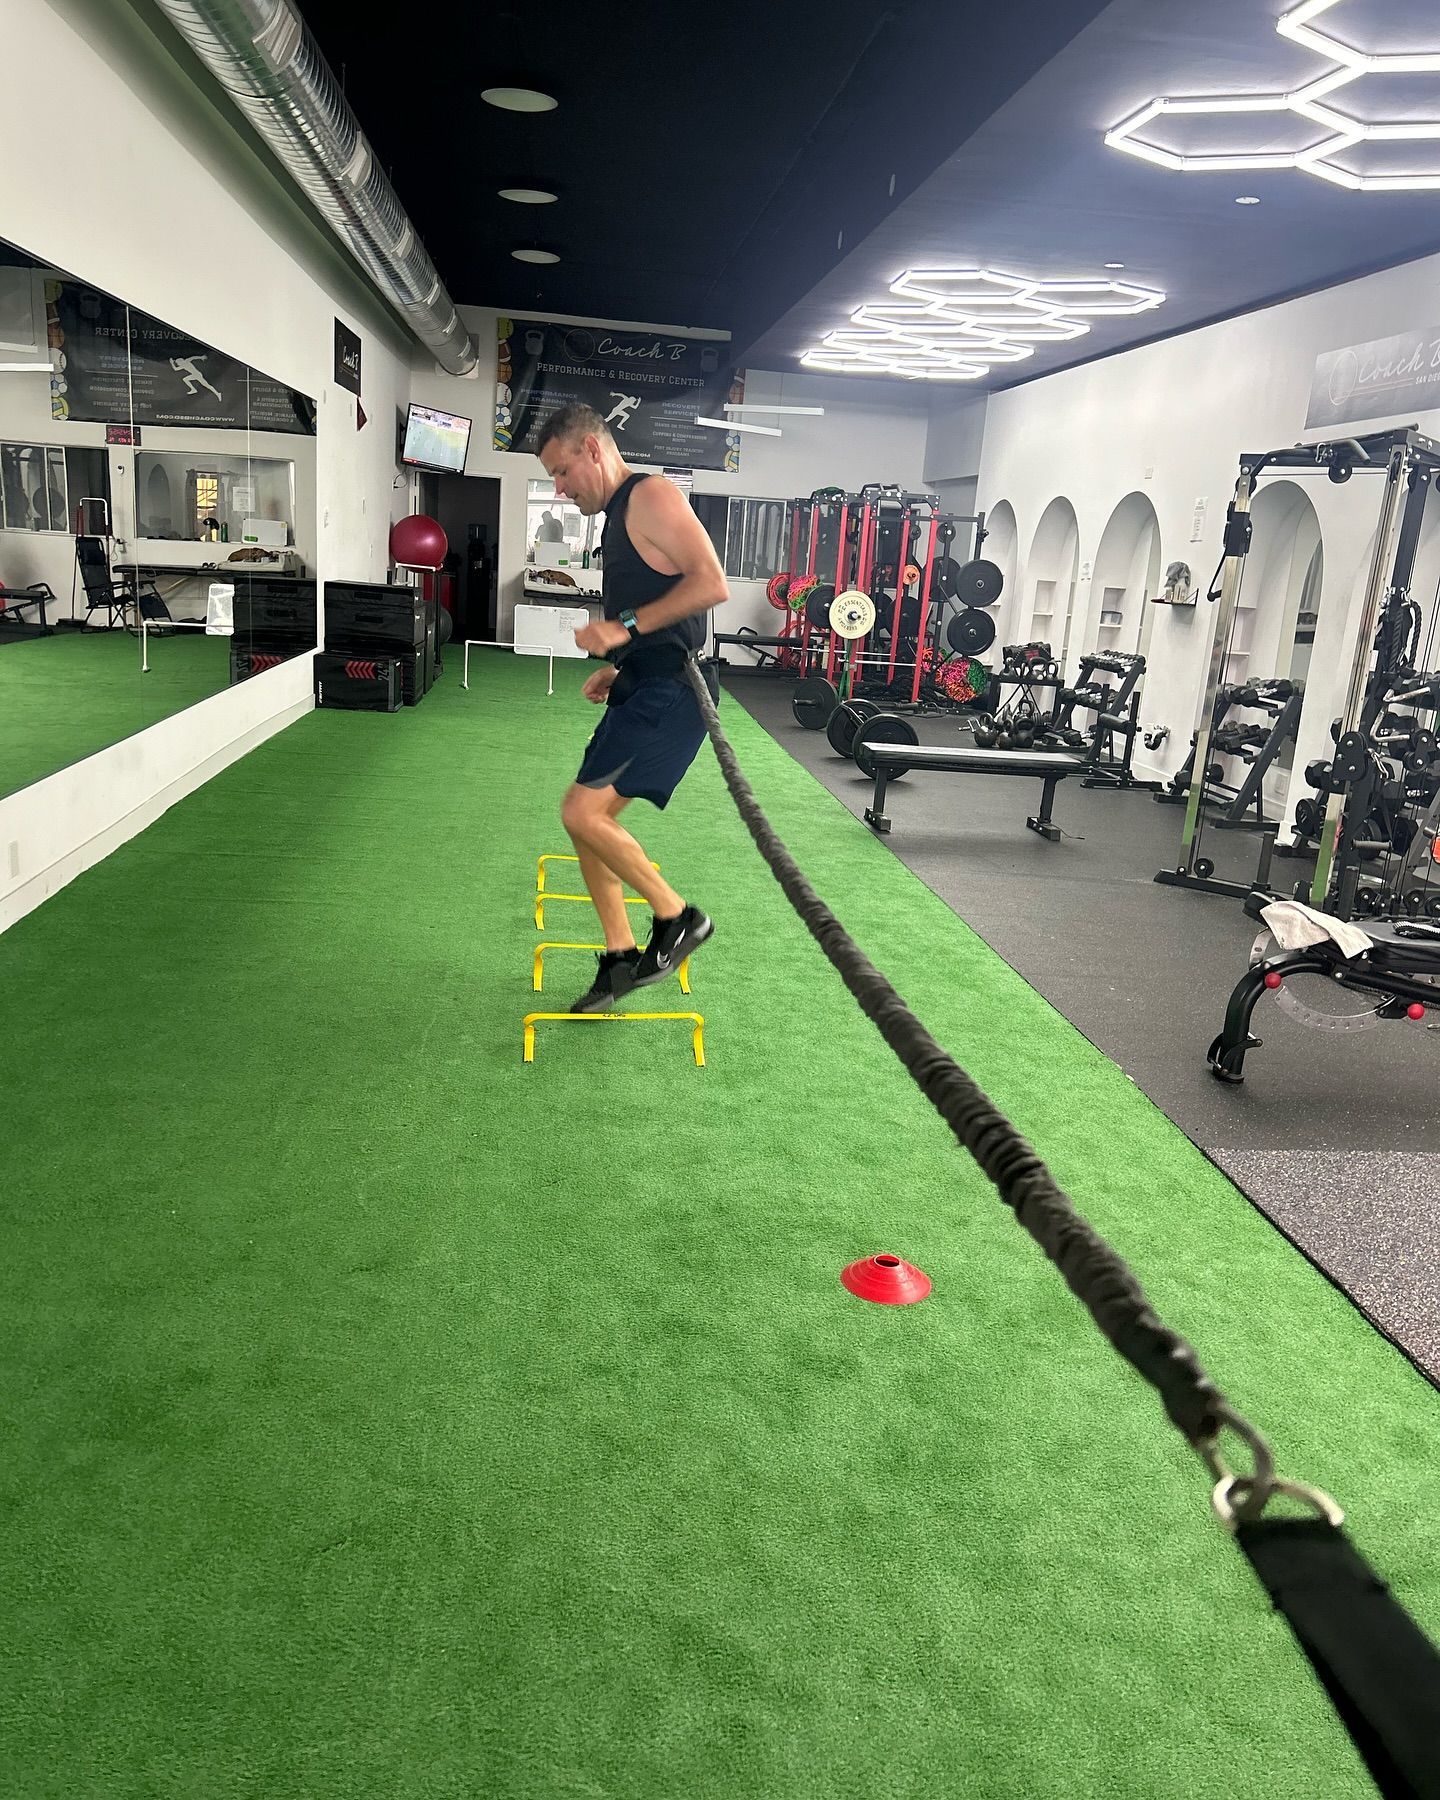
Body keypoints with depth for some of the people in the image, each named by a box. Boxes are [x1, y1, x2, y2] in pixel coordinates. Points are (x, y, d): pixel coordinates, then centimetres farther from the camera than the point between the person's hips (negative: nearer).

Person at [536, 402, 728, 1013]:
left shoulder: (651, 496, -9)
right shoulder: (619, 514, 21)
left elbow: (711, 583, -21)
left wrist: (626, 627, -21)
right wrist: (617, 669, 16)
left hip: (669, 692, -10)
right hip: (643, 688, 10)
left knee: (582, 812, -15)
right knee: (589, 822, 10)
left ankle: (678, 917, 1)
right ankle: (621, 959, 20)